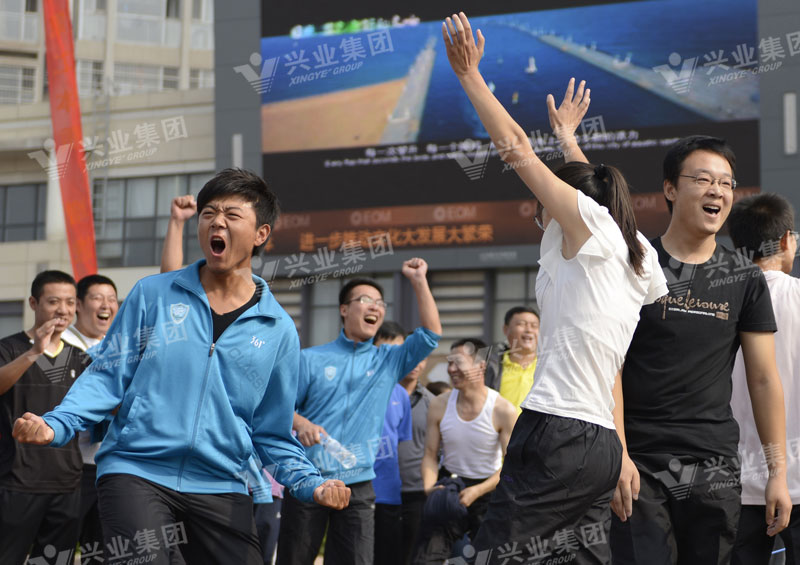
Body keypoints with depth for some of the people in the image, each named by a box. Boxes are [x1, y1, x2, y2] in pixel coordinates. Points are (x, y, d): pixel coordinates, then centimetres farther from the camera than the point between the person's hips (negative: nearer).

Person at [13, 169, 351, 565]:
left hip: (221, 489, 2)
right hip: (136, 473, -2)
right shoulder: (153, 294, 6)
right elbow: (108, 376, 5)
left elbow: (273, 434, 11)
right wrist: (56, 424, -11)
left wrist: (311, 484, -6)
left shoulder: (278, 330, 8)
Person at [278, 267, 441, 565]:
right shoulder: (311, 359, 5)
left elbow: (431, 334, 2)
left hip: (358, 487, 2)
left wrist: (419, 280, -1)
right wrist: (302, 423, -18)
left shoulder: (389, 360, 12)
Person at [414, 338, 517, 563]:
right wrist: (429, 488, -17)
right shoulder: (439, 405, -5)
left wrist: (477, 491, -23)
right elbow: (430, 456, 1)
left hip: (488, 488, -2)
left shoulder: (504, 410, -15)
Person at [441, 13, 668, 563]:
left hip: (558, 432, -9)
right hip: (602, 441, 9)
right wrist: (567, 133, 53)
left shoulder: (587, 221, 0)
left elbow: (517, 148, 2)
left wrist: (469, 73, 10)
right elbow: (585, 184, 39)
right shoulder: (634, 252, 20)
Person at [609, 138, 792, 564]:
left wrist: (778, 471, 3)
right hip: (639, 464, -3)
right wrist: (618, 455, -12)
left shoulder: (745, 280, 9)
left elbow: (764, 380, 9)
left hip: (714, 466, 3)